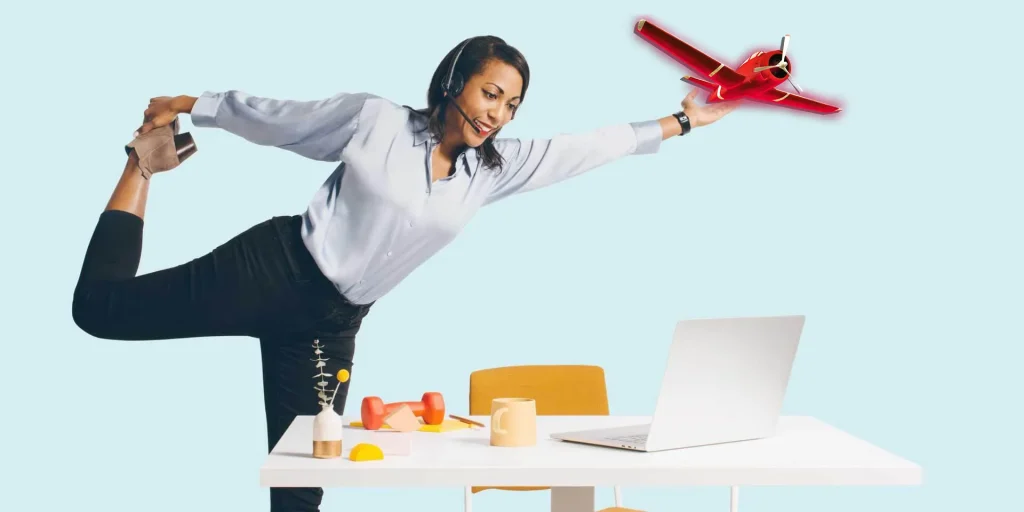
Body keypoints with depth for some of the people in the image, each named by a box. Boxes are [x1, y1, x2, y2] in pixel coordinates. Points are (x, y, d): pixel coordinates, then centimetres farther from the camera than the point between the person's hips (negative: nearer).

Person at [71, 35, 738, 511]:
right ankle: (146, 163, 23)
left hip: (332, 325, 4)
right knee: (100, 308, 2)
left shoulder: (494, 167, 2)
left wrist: (680, 122, 7)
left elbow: (593, 147, 5)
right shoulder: (375, 118, -9)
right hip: (272, 267, -3)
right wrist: (192, 106, 7)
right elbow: (276, 118, 1)